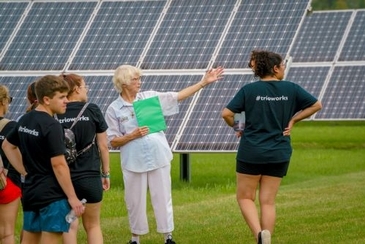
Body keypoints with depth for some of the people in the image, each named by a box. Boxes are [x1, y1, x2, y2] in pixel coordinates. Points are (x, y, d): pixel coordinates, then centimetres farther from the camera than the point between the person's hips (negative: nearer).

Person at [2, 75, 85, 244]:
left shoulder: (24, 120, 9)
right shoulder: (51, 126, -17)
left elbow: (7, 145, 23)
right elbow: (58, 165, -20)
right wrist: (72, 198, -16)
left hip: (29, 191, 9)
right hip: (52, 194, -9)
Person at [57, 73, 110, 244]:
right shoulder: (92, 111, -5)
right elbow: (103, 146, -1)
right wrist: (106, 174, 10)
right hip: (90, 177, -1)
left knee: (69, 225, 10)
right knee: (92, 226, 12)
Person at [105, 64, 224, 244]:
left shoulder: (150, 97, 4)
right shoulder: (114, 110, -2)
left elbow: (179, 96, 3)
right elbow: (113, 142, -2)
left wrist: (204, 82, -1)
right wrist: (132, 135, -17)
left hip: (159, 158, 2)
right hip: (134, 162, -2)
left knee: (163, 198, 7)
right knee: (135, 202, 7)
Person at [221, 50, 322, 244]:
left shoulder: (249, 90, -7)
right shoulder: (291, 89, -2)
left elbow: (226, 113, -12)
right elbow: (316, 105, 6)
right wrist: (293, 120, 9)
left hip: (251, 153, -2)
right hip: (279, 154, 2)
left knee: (245, 197, 9)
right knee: (268, 202, 9)